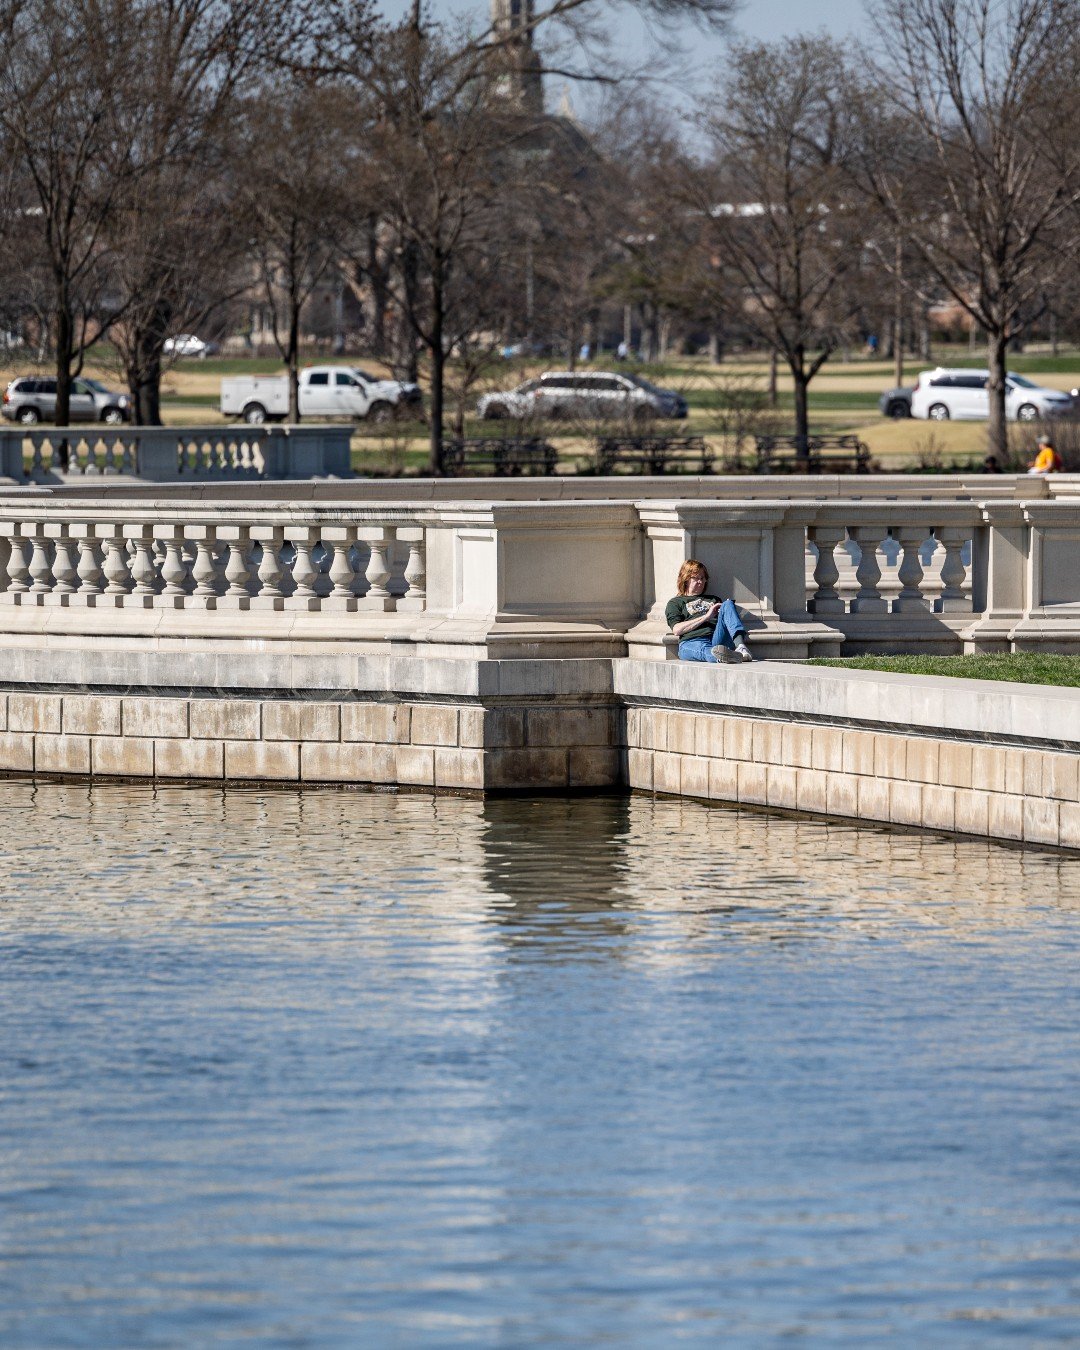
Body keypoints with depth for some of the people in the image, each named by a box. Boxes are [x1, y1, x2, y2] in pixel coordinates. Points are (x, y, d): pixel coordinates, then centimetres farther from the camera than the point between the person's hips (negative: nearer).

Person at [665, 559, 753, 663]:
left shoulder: (714, 600, 39)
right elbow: (677, 630, 6)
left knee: (728, 604, -23)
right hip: (691, 641, -3)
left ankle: (740, 646, -49)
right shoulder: (675, 603, 26)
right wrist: (706, 617, -1)